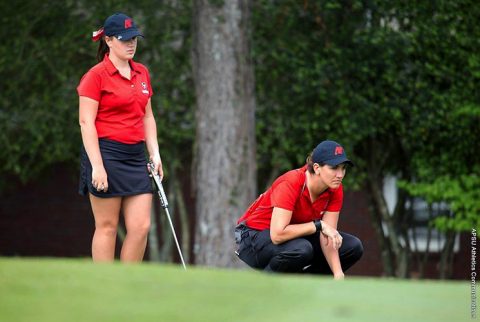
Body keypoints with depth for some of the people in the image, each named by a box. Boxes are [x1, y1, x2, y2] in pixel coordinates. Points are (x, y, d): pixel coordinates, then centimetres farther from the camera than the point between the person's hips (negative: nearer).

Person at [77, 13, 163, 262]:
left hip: (135, 157, 6)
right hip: (105, 154, -6)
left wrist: (154, 153, 11)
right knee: (107, 227, -3)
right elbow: (86, 122, -10)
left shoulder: (142, 73, 14)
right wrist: (97, 166, -17)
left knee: (141, 226, -1)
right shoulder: (96, 76, -6)